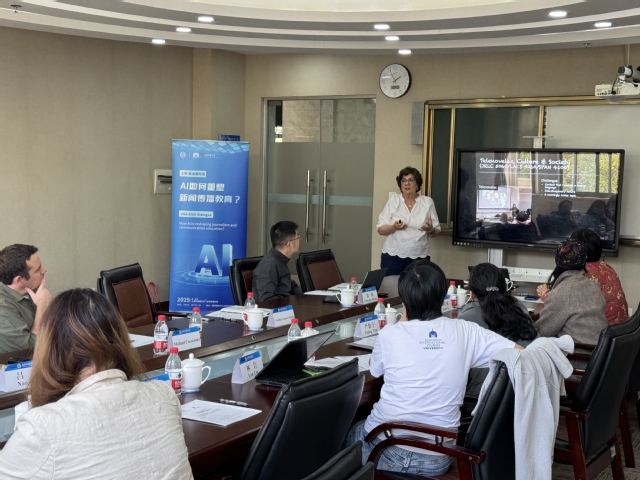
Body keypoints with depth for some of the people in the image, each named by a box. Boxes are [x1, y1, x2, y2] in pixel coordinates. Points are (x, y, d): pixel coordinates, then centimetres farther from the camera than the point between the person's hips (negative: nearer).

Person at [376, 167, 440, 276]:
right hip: (393, 255, -1)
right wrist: (393, 227, -18)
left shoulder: (427, 202, 5)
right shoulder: (393, 200, 2)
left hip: (419, 256, 1)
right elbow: (380, 229, 1)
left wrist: (431, 230, -14)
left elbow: (436, 231, 8)